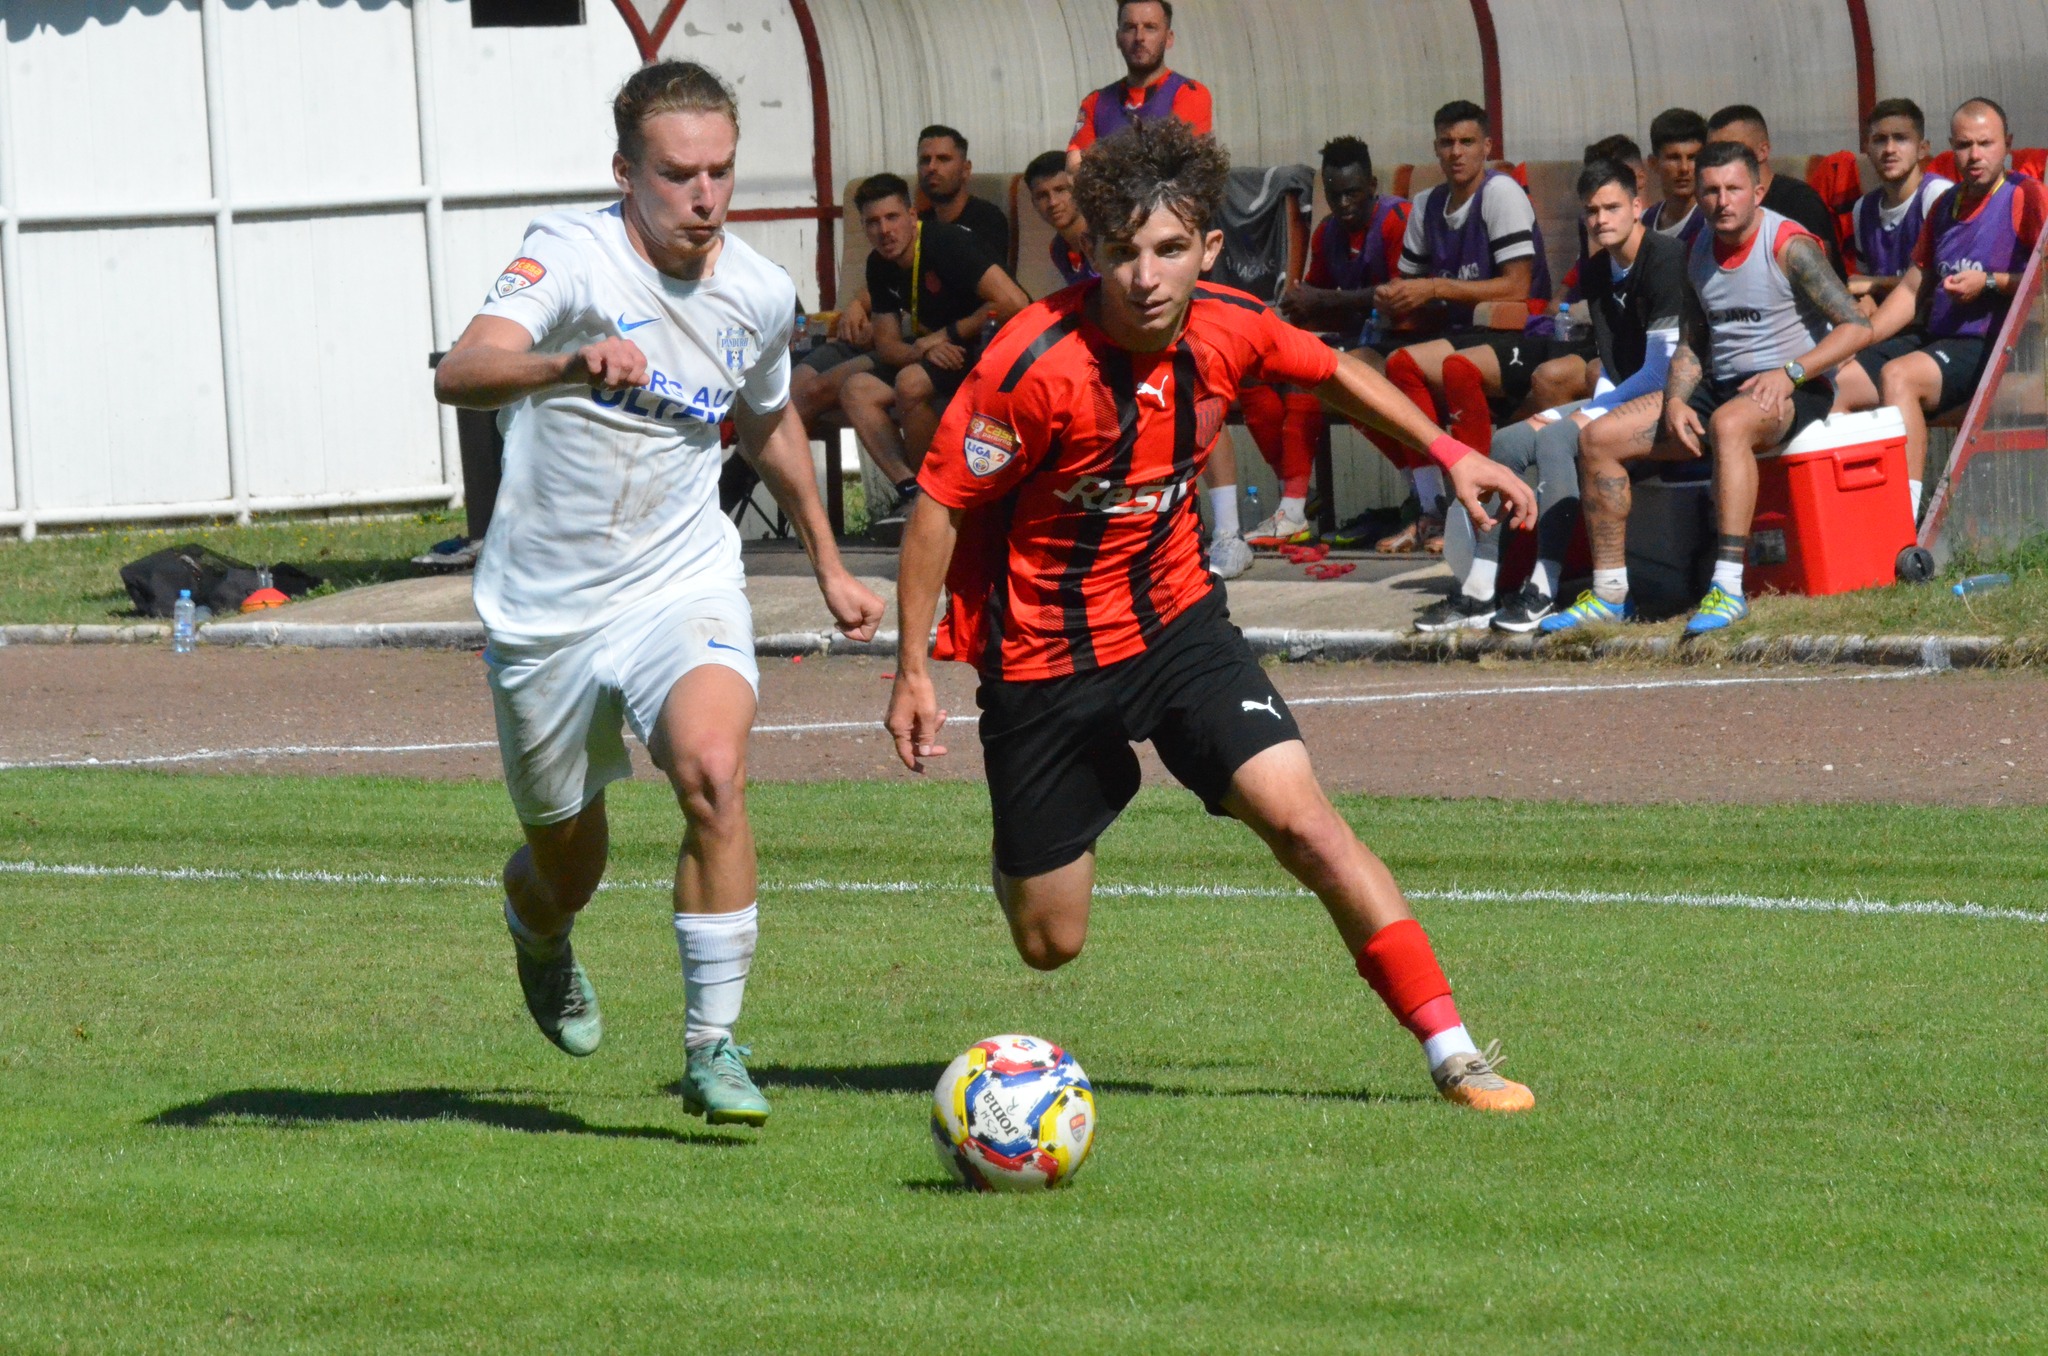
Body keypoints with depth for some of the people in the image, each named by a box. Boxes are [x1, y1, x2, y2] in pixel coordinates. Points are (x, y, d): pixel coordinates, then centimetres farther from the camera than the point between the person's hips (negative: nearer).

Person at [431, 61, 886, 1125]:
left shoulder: (760, 295, -2)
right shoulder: (572, 254, -17)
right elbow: (459, 373, -35)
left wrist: (827, 565, 28)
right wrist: (571, 365, -55)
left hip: (681, 587, 2)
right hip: (545, 608, -2)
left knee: (713, 770, -28)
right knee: (566, 864, 12)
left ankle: (712, 1048, -19)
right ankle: (539, 942, 52)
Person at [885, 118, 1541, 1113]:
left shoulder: (1228, 331, -10)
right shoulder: (1038, 366, -26)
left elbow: (1331, 372, 14)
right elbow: (939, 503, -16)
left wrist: (1449, 453, 14)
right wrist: (913, 673, -16)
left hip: (1172, 617, 3)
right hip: (1039, 651, -3)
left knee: (1302, 819, -17)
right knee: (1051, 946, 6)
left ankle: (1451, 1054, -12)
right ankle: (1025, 859, 45)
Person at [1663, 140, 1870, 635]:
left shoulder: (1789, 246, -10)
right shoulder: (1700, 254, 11)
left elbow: (1856, 327, -15)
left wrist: (1789, 373, -25)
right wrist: (1675, 399, -4)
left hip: (1793, 390, -7)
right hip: (1721, 386, 7)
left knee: (1729, 422, -42)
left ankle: (1728, 588, -48)